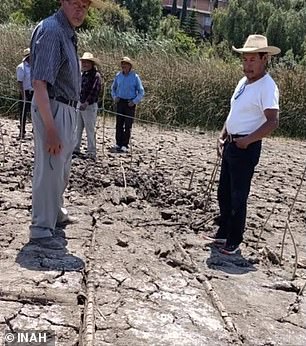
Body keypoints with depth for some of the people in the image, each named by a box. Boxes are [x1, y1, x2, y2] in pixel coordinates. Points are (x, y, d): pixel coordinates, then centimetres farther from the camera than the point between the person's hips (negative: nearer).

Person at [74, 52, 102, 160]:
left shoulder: (96, 75, -9)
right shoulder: (82, 74, 15)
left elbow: (95, 91, -18)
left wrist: (87, 103, -27)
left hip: (90, 106, -8)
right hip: (79, 104, 8)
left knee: (90, 130, -5)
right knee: (77, 128, 11)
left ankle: (91, 152, 0)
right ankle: (75, 149, 20)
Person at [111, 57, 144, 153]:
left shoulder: (135, 77, -4)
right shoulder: (118, 76, 6)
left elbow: (141, 92, -1)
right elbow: (113, 88, 22)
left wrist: (134, 102, -11)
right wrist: (114, 97, 6)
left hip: (130, 103, -3)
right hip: (120, 102, 3)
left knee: (128, 125, -3)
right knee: (119, 124, 5)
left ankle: (125, 145, 2)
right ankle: (118, 144, 13)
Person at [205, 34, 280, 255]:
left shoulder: (267, 87, -15)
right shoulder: (243, 82, 13)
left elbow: (273, 122, -24)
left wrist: (246, 141, -23)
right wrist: (222, 137, 11)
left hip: (246, 148, -9)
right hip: (231, 145, 9)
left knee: (238, 197, 0)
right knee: (224, 193, 17)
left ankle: (234, 242, 14)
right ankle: (224, 234, 33)